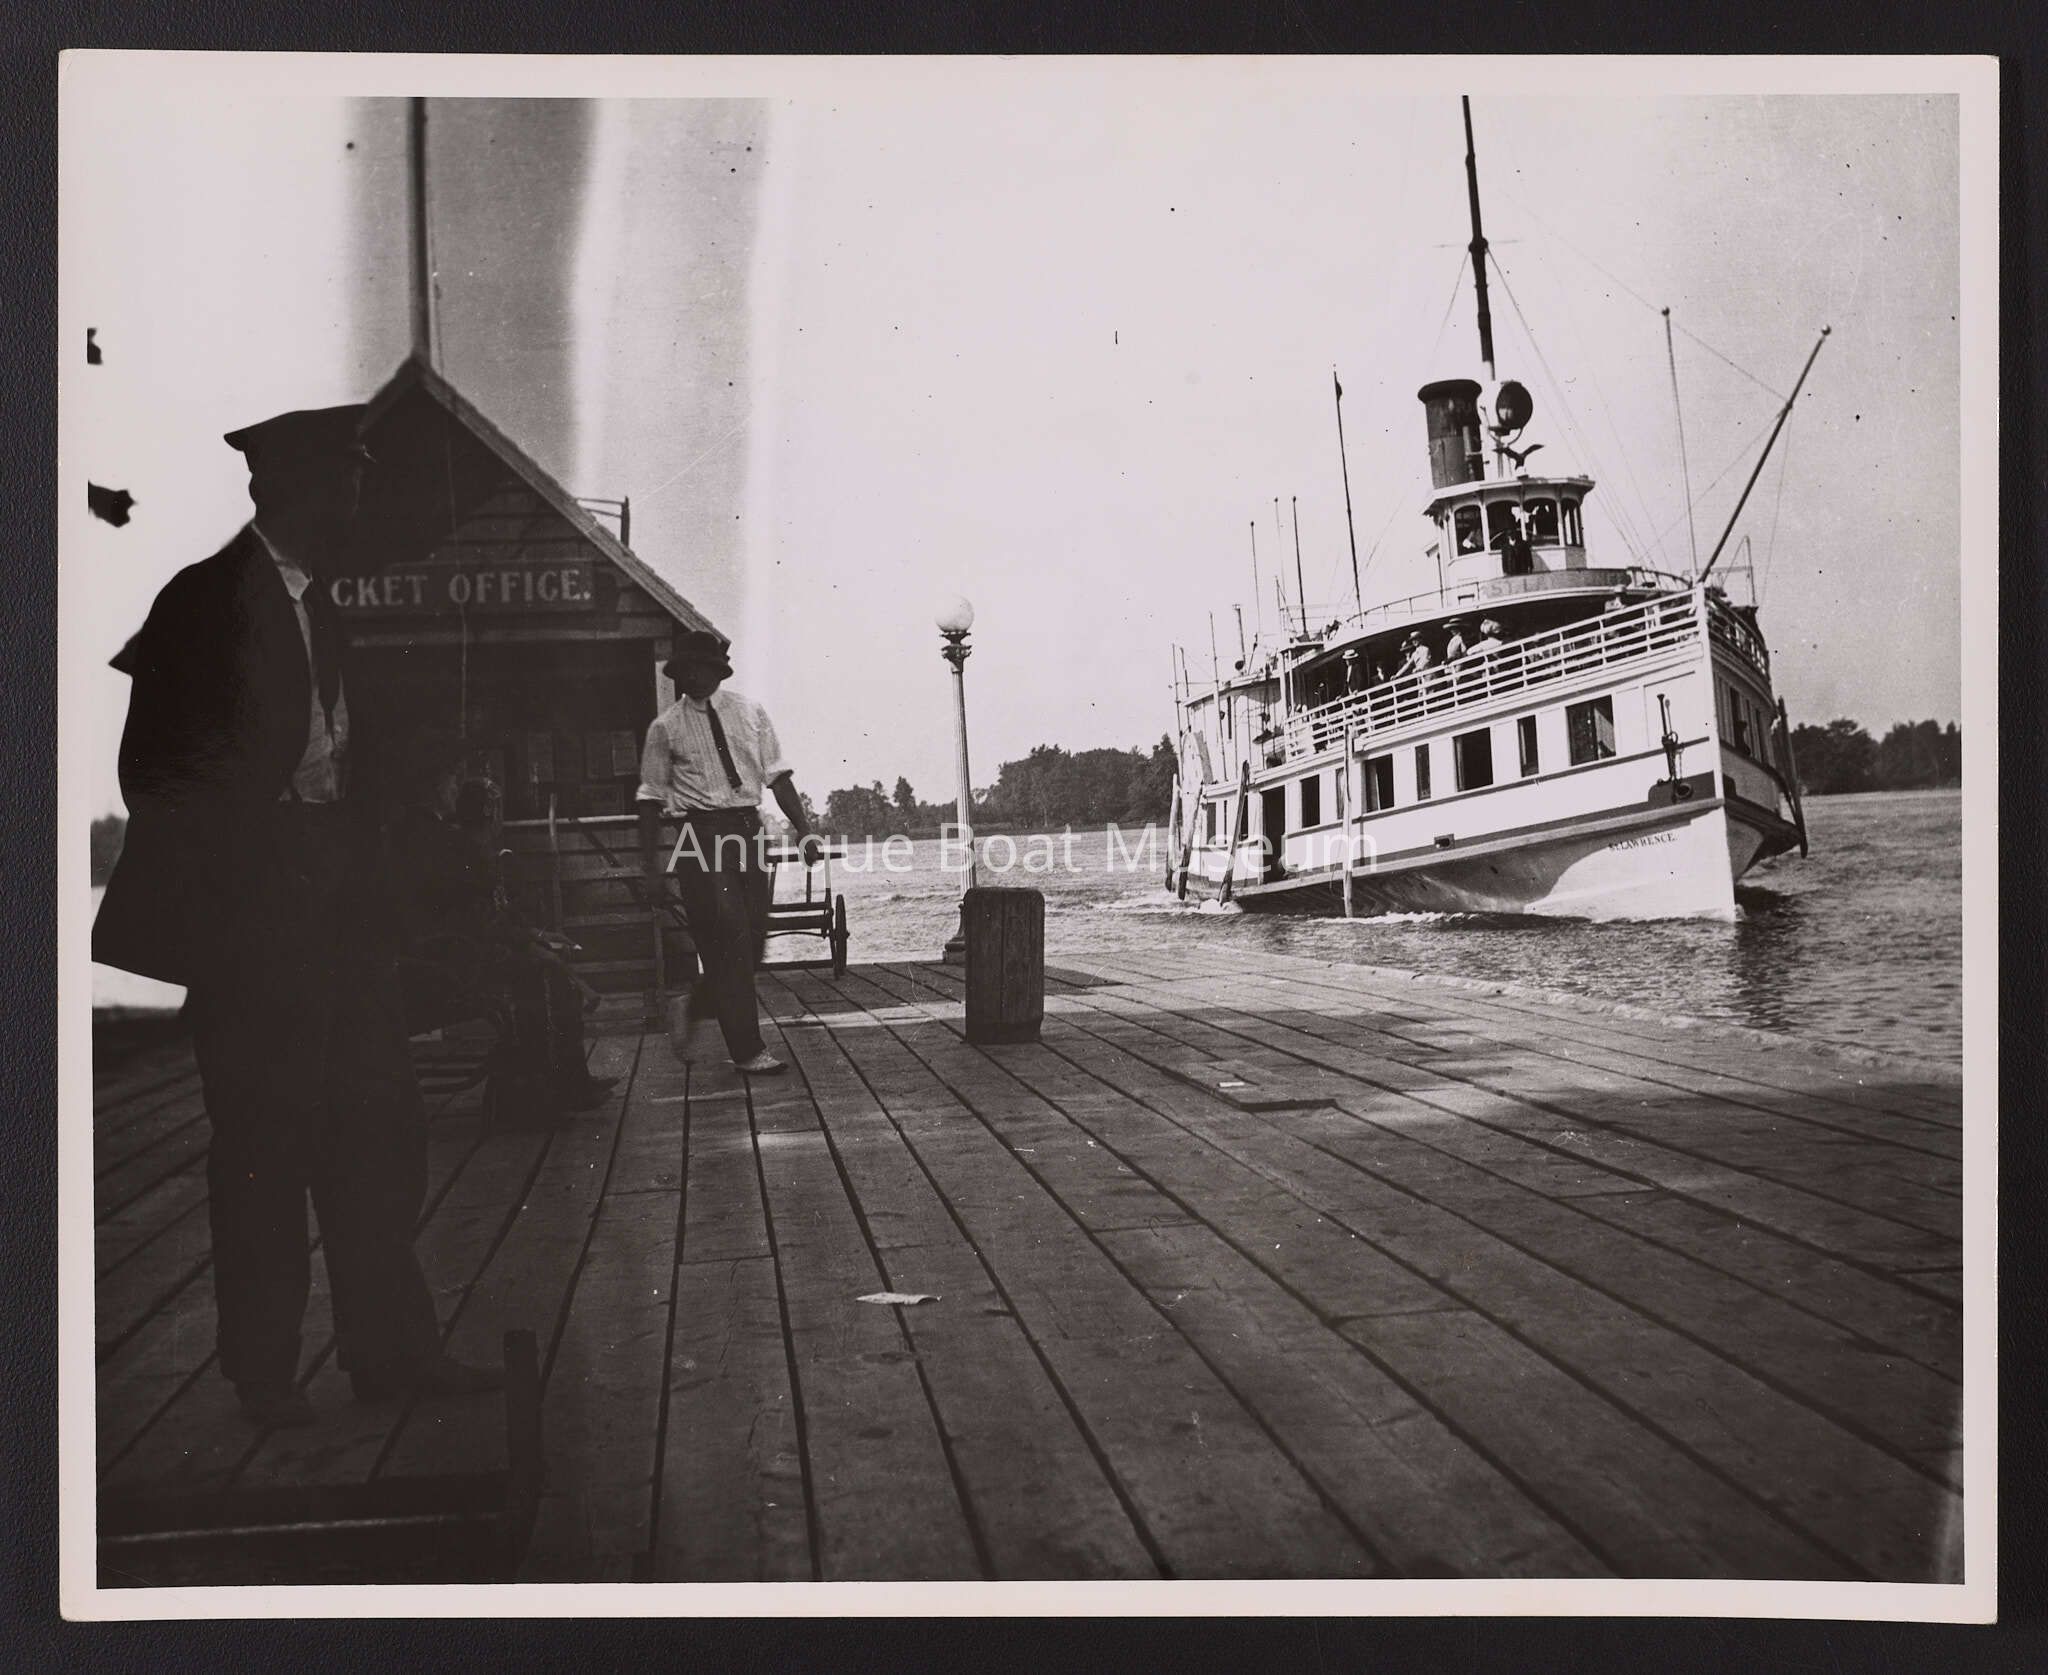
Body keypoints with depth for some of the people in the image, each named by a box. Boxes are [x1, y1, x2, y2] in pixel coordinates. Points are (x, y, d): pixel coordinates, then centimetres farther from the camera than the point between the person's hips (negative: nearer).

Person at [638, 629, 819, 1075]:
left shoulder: (750, 713, 9)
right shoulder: (666, 728, 3)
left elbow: (777, 776, 6)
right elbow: (652, 798, 7)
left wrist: (803, 830, -4)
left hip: (748, 829, 4)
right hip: (700, 833, -4)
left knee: (754, 937, 5)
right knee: (728, 938, -9)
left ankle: (698, 1009, 32)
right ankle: (747, 1050, -3)